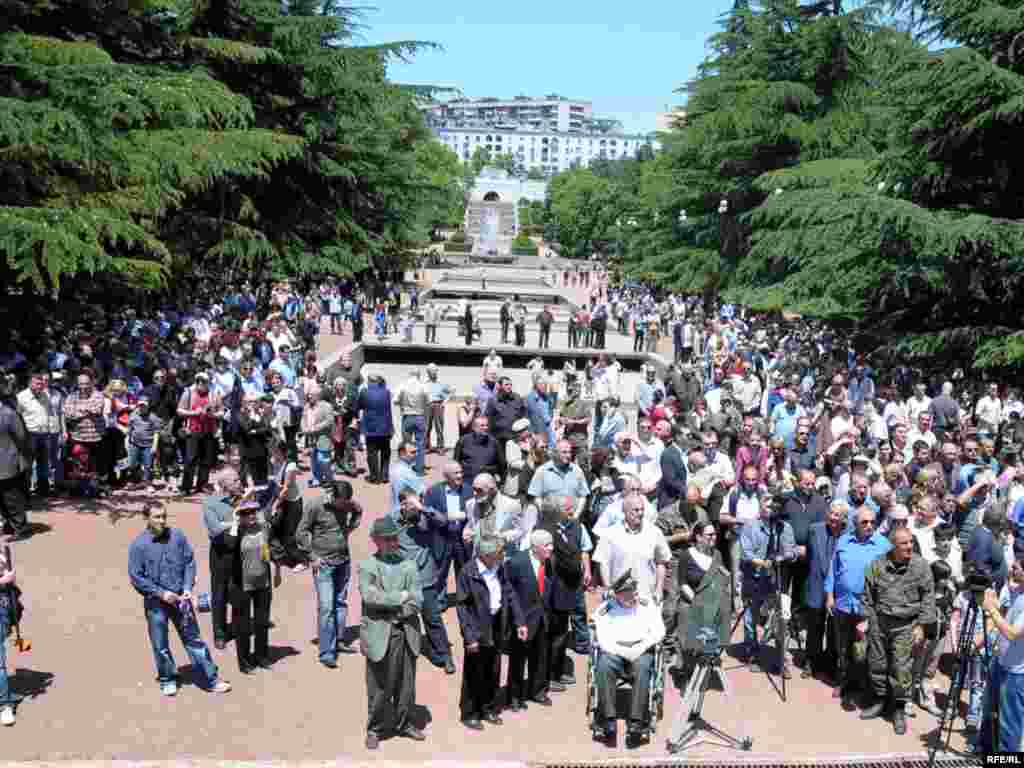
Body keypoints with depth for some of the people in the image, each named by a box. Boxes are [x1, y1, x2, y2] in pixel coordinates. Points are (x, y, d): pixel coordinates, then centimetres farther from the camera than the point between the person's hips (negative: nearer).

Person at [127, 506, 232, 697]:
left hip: (180, 598, 2)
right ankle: (167, 680, 31)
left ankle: (211, 680, 16)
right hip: (155, 603, -1)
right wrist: (161, 593, -13)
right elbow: (136, 577, -9)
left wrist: (188, 587, -8)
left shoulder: (177, 536, -4)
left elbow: (189, 562, 3)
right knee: (160, 646, 11)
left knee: (193, 639, 9)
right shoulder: (138, 544, -10)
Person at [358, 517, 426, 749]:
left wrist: (392, 610, -13)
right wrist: (401, 596, -12)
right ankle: (374, 729, 21)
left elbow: (417, 602, -1)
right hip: (379, 634, -3)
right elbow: (370, 597, -17)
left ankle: (403, 723, 29)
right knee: (379, 687, 4)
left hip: (406, 632, 3)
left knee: (406, 684, 12)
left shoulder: (408, 565, 8)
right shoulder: (366, 567, -1)